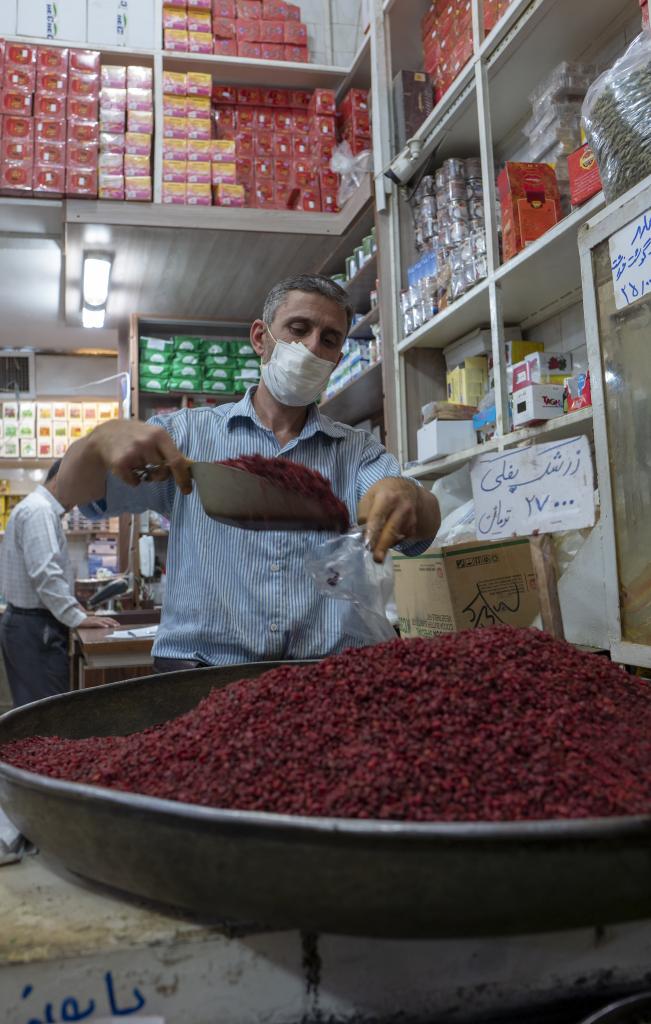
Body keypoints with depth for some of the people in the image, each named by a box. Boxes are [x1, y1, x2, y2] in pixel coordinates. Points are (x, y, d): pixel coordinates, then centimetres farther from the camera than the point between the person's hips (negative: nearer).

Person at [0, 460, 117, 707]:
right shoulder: (40, 510, -16)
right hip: (36, 628, -10)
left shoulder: (36, 507, 17)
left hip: (27, 621, 10)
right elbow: (46, 574, -25)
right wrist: (77, 618, -22)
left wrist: (69, 604, 20)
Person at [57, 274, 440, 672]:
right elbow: (76, 490, 3)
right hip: (198, 673, -1)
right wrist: (105, 437, -20)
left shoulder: (359, 451, 12)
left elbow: (425, 525, -4)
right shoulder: (188, 433, 9)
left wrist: (406, 495, -28)